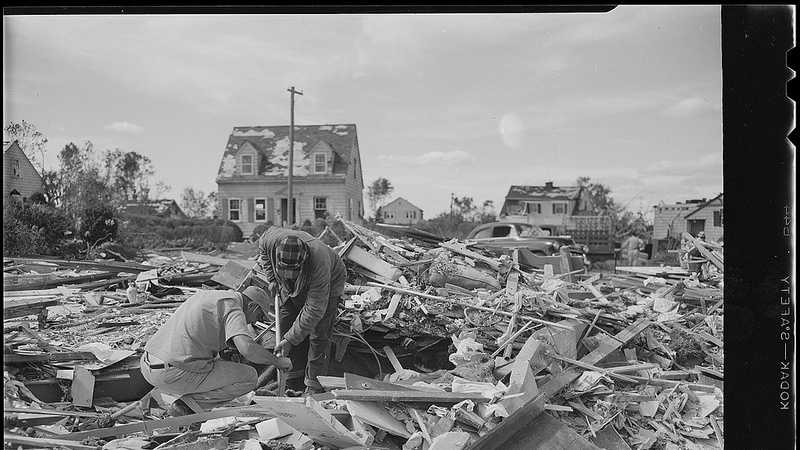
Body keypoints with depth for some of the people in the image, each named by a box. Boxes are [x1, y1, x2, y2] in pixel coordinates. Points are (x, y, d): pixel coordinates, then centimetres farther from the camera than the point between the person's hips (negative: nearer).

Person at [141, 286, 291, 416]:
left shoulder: (206, 295, 20)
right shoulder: (234, 309, -7)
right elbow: (247, 348, -25)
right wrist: (278, 361, -7)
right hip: (176, 374, -9)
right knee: (249, 377, 2)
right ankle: (187, 405, 0)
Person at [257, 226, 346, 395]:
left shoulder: (319, 262, -45)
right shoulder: (271, 240, -34)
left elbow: (314, 309, -38)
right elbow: (262, 249, -4)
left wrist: (290, 339, -36)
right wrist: (273, 279, -10)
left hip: (327, 284, -5)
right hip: (291, 288, 5)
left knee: (318, 335, -12)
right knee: (285, 328, 4)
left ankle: (314, 388, 0)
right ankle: (293, 383, 17)